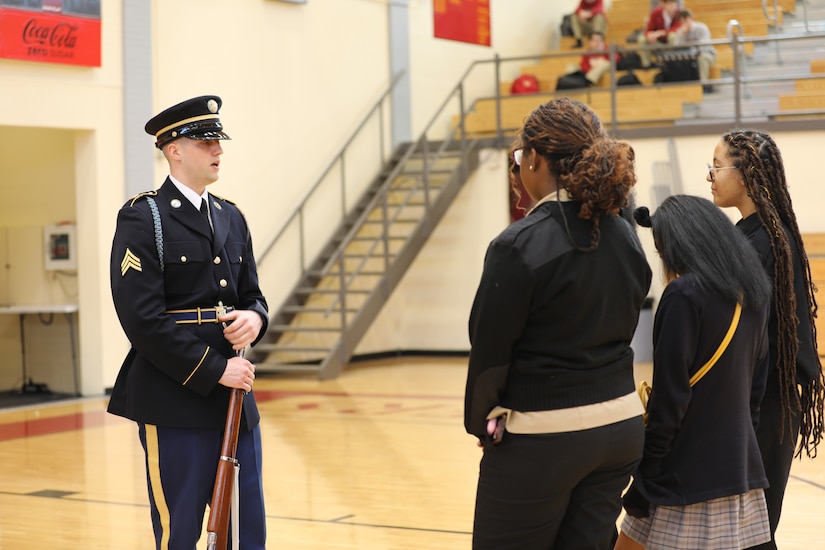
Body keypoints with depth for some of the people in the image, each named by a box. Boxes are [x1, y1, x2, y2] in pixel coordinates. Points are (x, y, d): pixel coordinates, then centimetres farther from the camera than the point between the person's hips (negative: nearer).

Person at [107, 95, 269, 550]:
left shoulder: (230, 217, 15)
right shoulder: (142, 218, -7)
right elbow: (142, 320, -15)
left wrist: (254, 318, -4)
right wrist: (215, 369, -16)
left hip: (235, 398, 7)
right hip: (175, 402, -7)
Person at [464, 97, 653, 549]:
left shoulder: (519, 246, -17)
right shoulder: (626, 236, 4)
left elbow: (489, 351, -12)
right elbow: (621, 328, 10)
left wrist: (481, 421, 3)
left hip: (541, 438, -6)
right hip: (620, 426, 7)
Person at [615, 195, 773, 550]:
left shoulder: (685, 294, -16)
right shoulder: (753, 292, 8)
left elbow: (669, 397, -17)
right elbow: (756, 382, 14)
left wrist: (645, 478, -11)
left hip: (687, 475, -7)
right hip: (740, 467, 8)